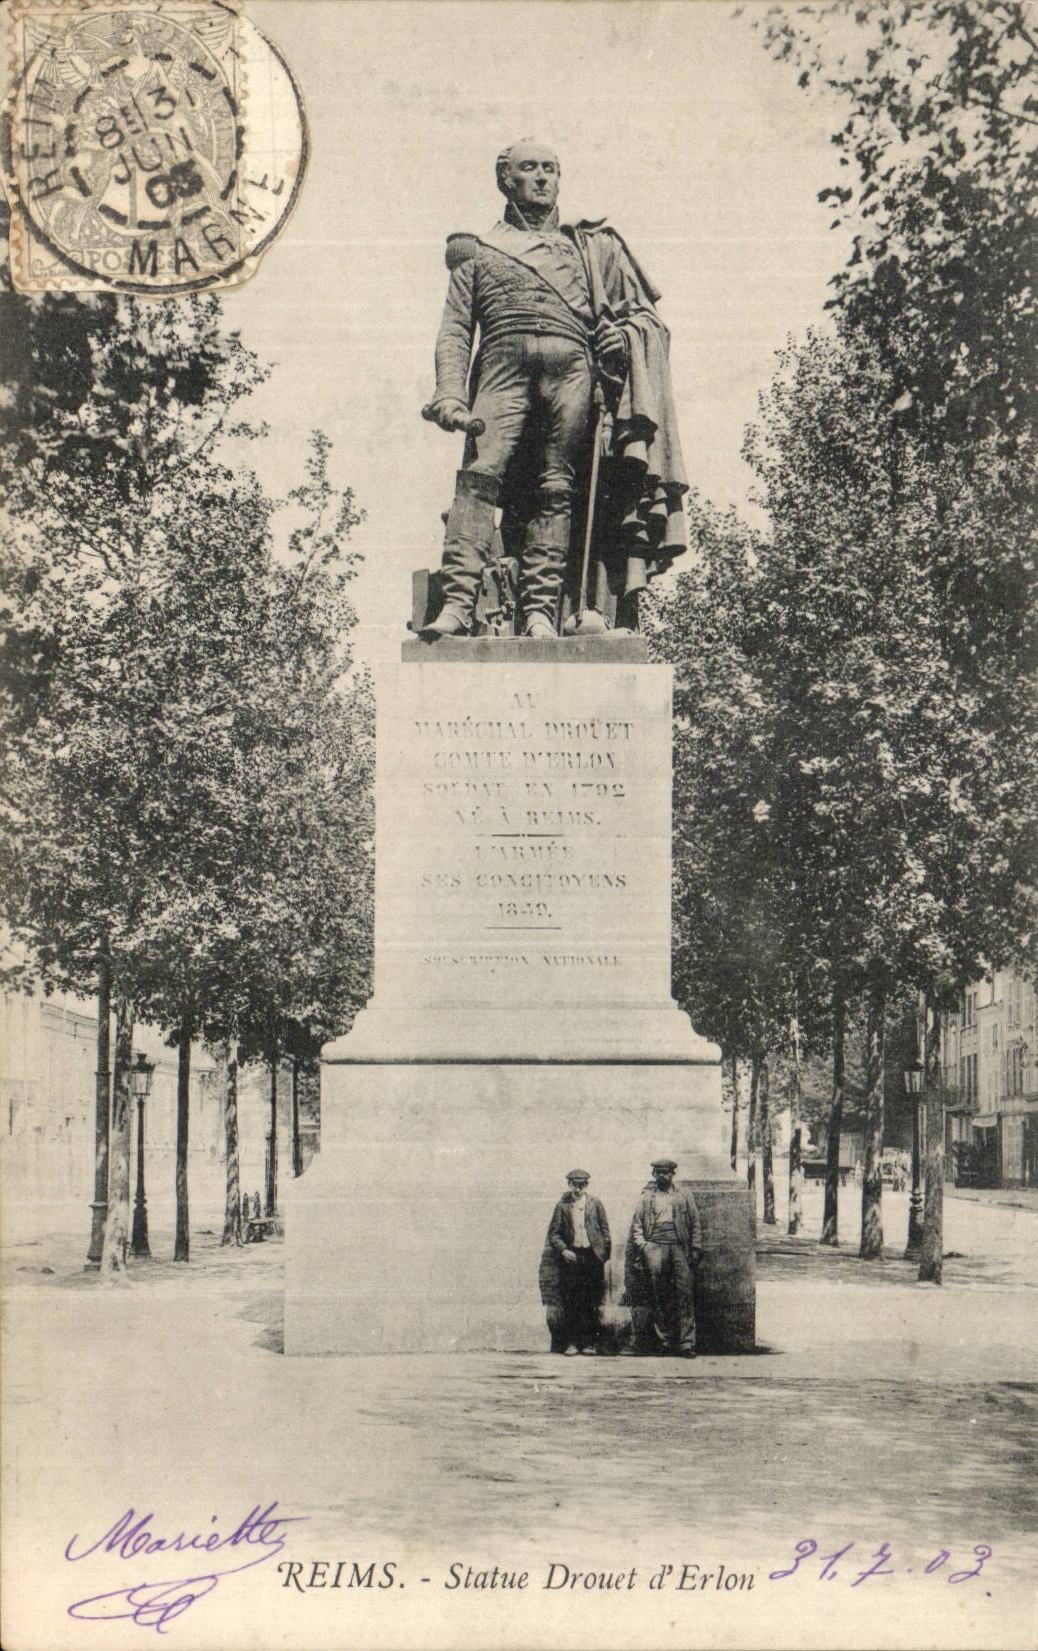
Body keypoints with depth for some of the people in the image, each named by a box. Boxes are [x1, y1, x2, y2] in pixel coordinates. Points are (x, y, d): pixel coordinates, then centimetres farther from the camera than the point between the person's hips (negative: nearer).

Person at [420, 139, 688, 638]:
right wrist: (451, 395, -2)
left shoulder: (592, 246, 30)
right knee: (480, 474, -20)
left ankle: (541, 608, -15)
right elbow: (454, 330, 15)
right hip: (504, 364, -1)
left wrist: (625, 333, 0)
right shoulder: (477, 251, 26)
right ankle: (457, 602, -29)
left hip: (572, 367, 1)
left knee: (556, 487, -11)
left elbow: (645, 313, 25)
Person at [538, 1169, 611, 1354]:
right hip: (570, 1256, 0)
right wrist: (563, 1250, -9)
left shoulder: (595, 1204, 4)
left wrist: (604, 1254, 0)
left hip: (592, 1256, 0)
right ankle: (571, 1342, 3)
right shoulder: (562, 1205, 3)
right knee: (570, 1302, -1)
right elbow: (553, 1233, 4)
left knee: (591, 1302, 2)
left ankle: (590, 1342, 9)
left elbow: (605, 1230, 7)